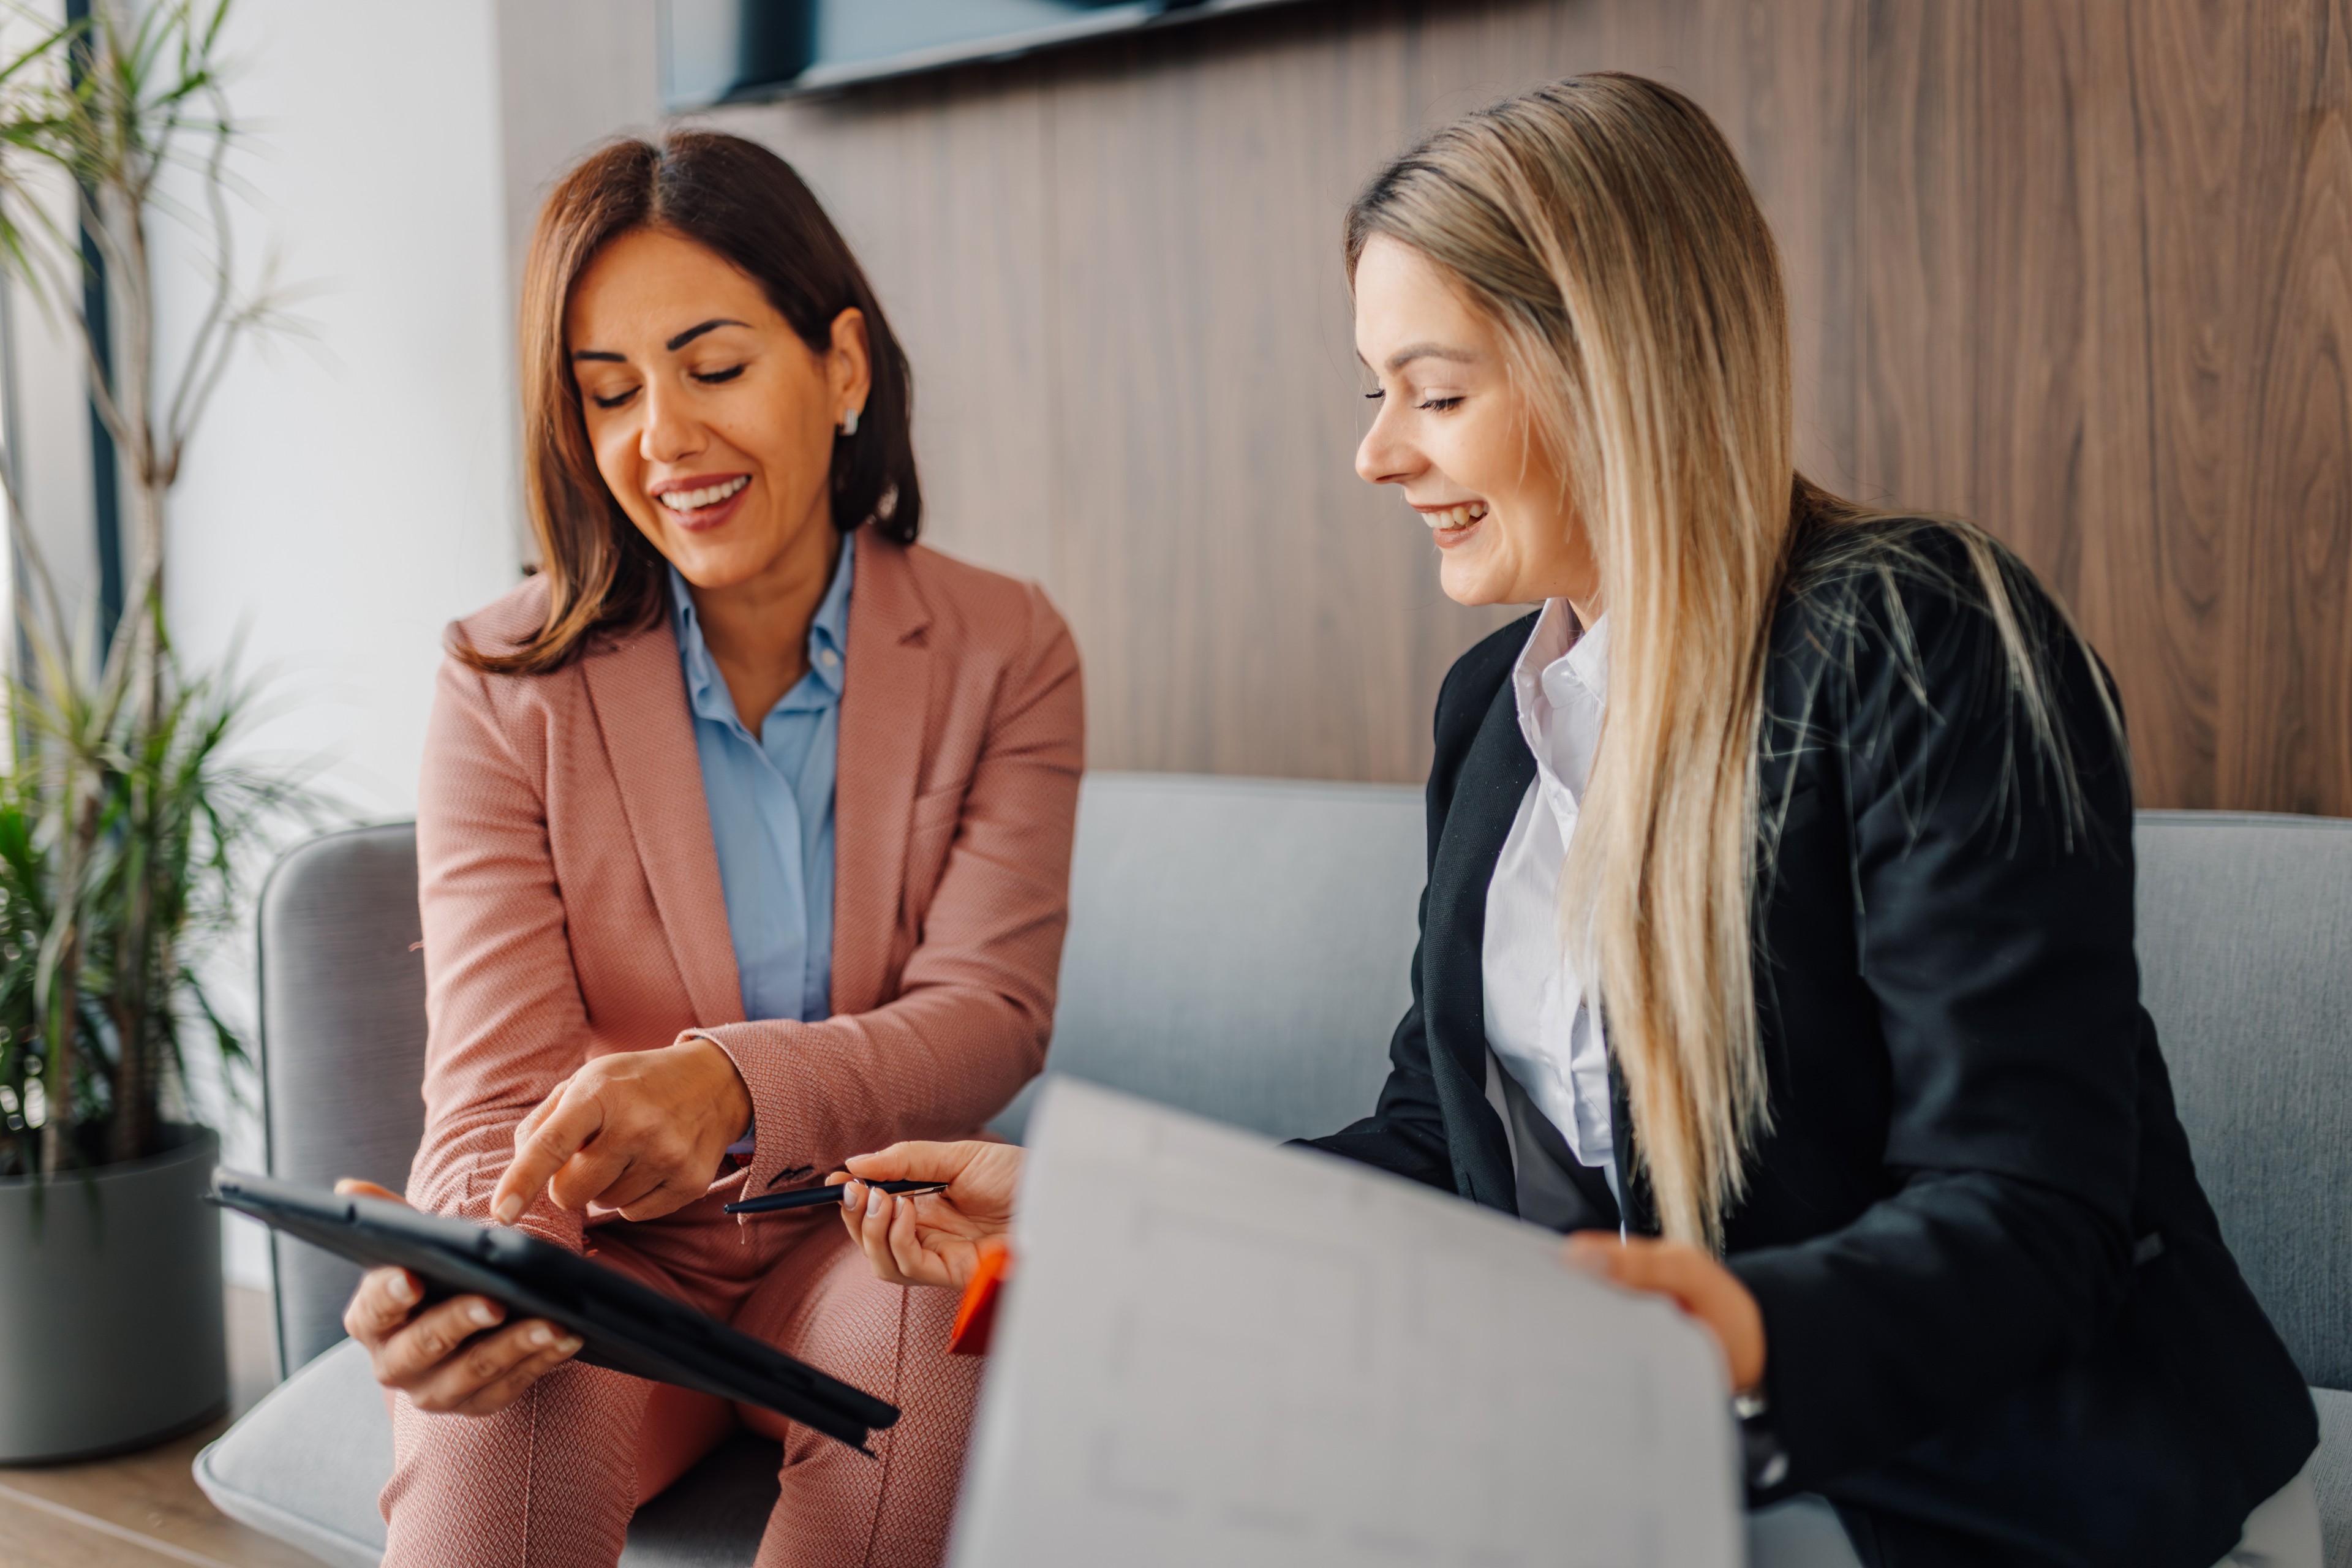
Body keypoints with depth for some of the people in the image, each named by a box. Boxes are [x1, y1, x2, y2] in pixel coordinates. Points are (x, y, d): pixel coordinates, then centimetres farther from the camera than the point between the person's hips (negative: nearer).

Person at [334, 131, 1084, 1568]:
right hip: (609, 1254, -1)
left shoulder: (1005, 654, -2)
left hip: (861, 1235, 2)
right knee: (498, 1413, -34)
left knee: (925, 1332, -32)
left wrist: (735, 1082, -33)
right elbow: (496, 1086, -11)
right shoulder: (507, 688, -5)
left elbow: (993, 1015, -11)